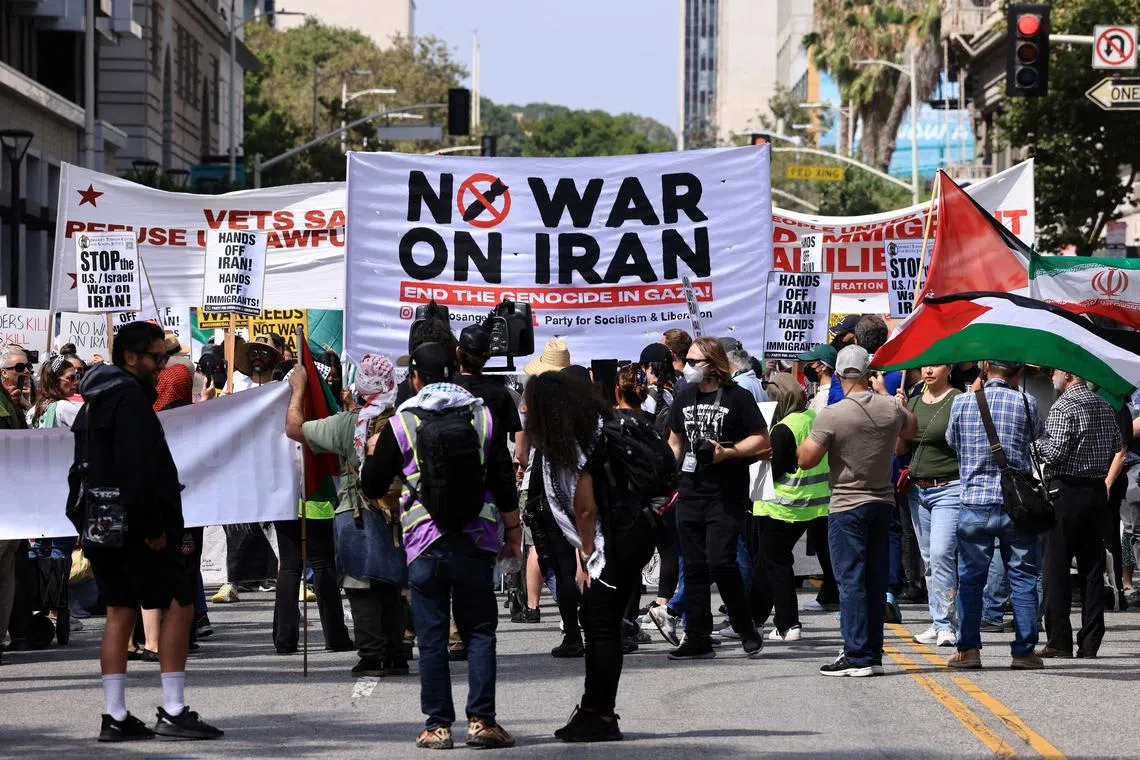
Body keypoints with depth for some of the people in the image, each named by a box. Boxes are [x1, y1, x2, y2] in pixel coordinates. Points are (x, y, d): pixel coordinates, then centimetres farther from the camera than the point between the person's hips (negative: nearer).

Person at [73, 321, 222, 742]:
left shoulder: (93, 403, 18)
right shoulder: (131, 399, -14)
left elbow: (86, 469, 22)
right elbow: (139, 471, -22)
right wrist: (154, 529, -19)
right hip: (135, 529, -10)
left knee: (119, 612, 9)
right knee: (180, 604, -4)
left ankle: (115, 717, 7)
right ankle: (173, 711, -7)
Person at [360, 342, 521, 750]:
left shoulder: (400, 425, -1)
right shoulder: (482, 416, 3)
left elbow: (371, 486, 7)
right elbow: (505, 481, 3)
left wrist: (373, 452, 27)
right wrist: (513, 535, 13)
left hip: (425, 546, -1)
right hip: (476, 544, 1)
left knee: (432, 638, 4)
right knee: (479, 632, 7)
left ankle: (438, 725, 4)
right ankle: (481, 720, -1)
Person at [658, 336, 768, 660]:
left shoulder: (737, 398, -5)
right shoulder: (684, 398, 13)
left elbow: (762, 440, -4)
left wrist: (727, 452, -18)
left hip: (727, 496, -6)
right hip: (690, 494, 6)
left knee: (720, 561, -14)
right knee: (694, 567, 6)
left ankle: (747, 630, 4)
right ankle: (697, 639, 10)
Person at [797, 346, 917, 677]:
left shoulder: (831, 416, -17)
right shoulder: (891, 408, -1)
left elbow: (806, 460, -15)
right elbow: (911, 430, 22)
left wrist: (806, 442, 7)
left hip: (847, 506, -5)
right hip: (883, 502, 5)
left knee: (851, 580, -3)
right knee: (876, 580, 10)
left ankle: (858, 656, -6)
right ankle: (873, 653, 14)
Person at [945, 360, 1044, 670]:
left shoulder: (961, 403, -2)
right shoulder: (1026, 403, -5)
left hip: (975, 505, 1)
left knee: (970, 578, 9)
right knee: (1023, 579, 7)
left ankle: (968, 649, 6)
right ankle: (1024, 651, 7)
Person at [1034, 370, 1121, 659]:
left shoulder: (1063, 407, -13)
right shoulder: (1105, 407, 11)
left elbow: (1054, 453, -19)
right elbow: (1117, 445, 20)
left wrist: (1034, 443, -2)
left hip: (1066, 492, -7)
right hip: (1097, 491, 7)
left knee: (1056, 569, -1)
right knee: (1092, 568, 8)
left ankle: (1059, 641, -3)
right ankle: (1090, 642, 7)